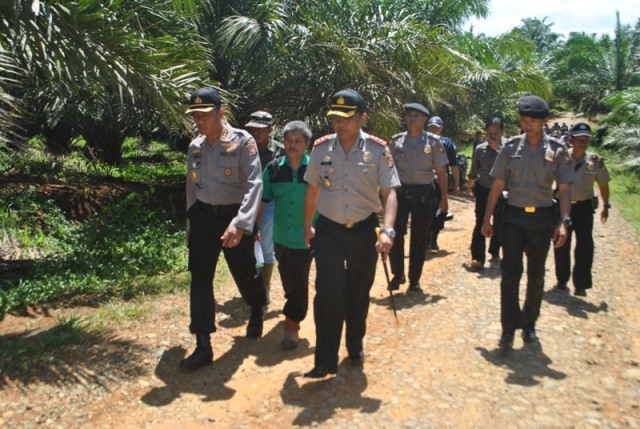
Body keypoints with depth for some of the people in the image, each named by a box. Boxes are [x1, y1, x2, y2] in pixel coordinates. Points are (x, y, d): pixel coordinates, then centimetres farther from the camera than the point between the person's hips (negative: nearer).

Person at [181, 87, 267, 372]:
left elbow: (254, 183, -20)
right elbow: (191, 186, 16)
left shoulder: (242, 142, -11)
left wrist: (240, 224, -31)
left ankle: (257, 312, 46)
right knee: (200, 281, 0)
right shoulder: (195, 146, 7)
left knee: (245, 274, 11)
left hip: (233, 217, -4)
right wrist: (190, 224, 18)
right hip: (203, 216, 4)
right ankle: (203, 347, 10)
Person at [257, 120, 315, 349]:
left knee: (299, 282, 1)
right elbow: (263, 201, 5)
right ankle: (294, 309, 45)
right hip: (281, 235, 4)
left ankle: (292, 325, 13)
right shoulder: (273, 168, -1)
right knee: (287, 280, 20)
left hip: (306, 236, -4)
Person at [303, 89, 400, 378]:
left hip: (364, 230, 0)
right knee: (328, 294, -7)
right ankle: (326, 360, 5)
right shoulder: (321, 148, -1)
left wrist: (388, 230, -24)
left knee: (359, 293, 14)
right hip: (328, 230, 1)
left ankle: (355, 346, 38)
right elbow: (312, 190, 9)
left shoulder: (377, 150, -8)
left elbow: (389, 192, -10)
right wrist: (307, 227, 14)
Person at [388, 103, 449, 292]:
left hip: (425, 194, 0)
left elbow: (441, 172, 1)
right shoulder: (396, 140, 3)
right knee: (395, 234, -6)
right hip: (400, 192, 1)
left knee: (419, 238, 8)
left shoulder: (433, 142, -1)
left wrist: (444, 198, -1)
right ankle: (397, 274, 16)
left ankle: (414, 279, 23)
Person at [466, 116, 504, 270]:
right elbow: (474, 170, 13)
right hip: (483, 190, 0)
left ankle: (494, 252, 32)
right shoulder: (480, 149, -1)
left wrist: (497, 148, -24)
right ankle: (477, 257, -7)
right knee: (480, 223, -8)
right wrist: (469, 185, 23)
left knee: (498, 225, 13)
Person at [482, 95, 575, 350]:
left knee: (536, 275, 11)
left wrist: (563, 222, -15)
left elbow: (564, 188, -2)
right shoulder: (510, 147, 1)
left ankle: (529, 324, 28)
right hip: (513, 217, -1)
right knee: (511, 272, -8)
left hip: (542, 218, 1)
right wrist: (487, 219, 2)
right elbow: (497, 185, 4)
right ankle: (509, 328, 0)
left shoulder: (557, 151, 0)